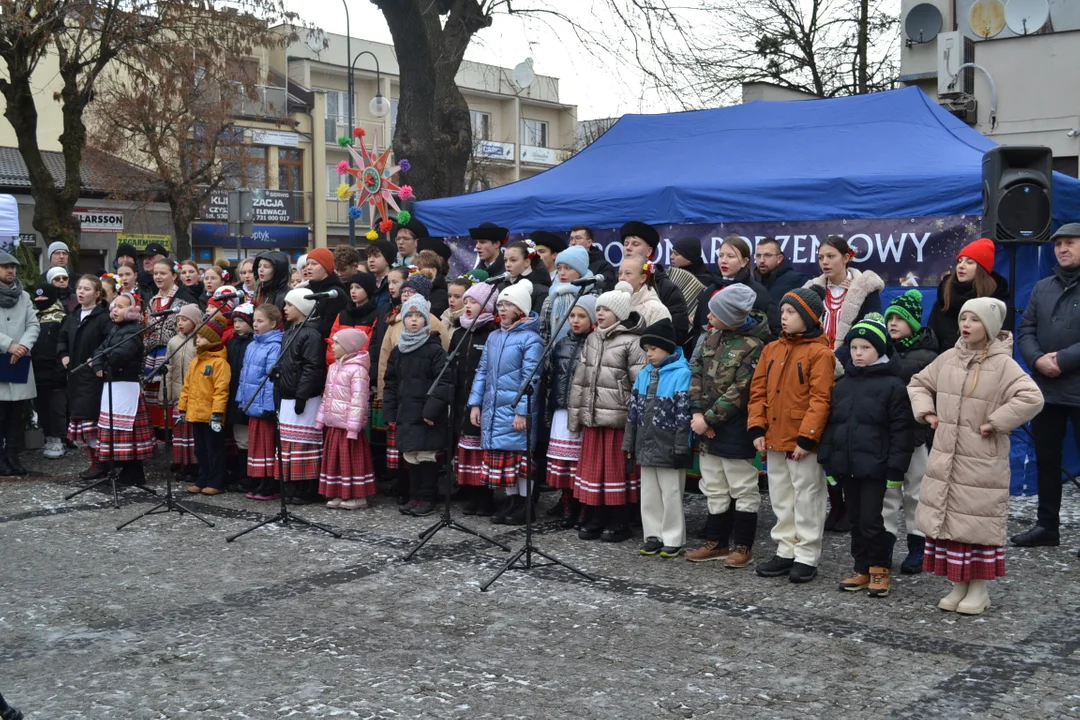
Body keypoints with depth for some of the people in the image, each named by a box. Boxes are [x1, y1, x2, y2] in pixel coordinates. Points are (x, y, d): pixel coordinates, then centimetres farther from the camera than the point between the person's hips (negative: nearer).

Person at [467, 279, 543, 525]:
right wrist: (475, 403, 9)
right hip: (493, 410, 7)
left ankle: (524, 505, 8)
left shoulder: (530, 339, -8)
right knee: (500, 456, 10)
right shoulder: (493, 337, 14)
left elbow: (531, 378, -13)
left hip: (517, 410, -7)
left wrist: (523, 411, -18)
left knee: (519, 456, -2)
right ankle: (511, 501, 21)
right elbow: (482, 372, 15)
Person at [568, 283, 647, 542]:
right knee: (593, 467, 10)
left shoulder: (631, 342, -7)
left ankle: (619, 523, 11)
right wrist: (575, 413, 12)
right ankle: (596, 519, 20)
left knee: (617, 469, 1)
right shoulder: (591, 340, 14)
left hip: (618, 418, -6)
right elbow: (580, 379, 16)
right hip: (592, 417, 6)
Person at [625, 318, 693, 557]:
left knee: (671, 494, 1)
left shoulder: (681, 373, -11)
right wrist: (629, 443, 12)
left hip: (669, 446, -7)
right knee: (649, 493, 12)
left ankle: (673, 540, 10)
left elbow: (684, 413, -13)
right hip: (646, 445, 7)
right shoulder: (644, 374, 10)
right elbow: (634, 410, 14)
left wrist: (681, 447, -16)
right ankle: (654, 536, 22)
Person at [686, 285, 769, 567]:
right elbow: (696, 371, 6)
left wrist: (708, 418, -17)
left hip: (735, 428, -8)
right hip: (707, 426, 8)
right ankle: (717, 543, 26)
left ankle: (743, 546, 14)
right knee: (715, 488, 16)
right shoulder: (712, 336, 6)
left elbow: (740, 392, -19)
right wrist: (697, 412, -6)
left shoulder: (753, 346, -17)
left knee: (742, 489, 5)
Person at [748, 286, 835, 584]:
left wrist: (806, 437, -19)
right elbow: (758, 391, 11)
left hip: (803, 443, -7)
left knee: (807, 500, 1)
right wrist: (757, 428, 2)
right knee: (781, 500, 14)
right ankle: (786, 552, 24)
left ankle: (806, 558, 9)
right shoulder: (771, 350, 11)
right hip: (774, 439, 7)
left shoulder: (819, 353, -9)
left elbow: (820, 399, -14)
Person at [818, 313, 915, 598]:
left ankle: (879, 569, 13)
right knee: (855, 520, 13)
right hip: (846, 465, 6)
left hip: (875, 467, -6)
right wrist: (827, 462, 10)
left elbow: (901, 431, -9)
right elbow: (831, 424, 15)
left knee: (872, 520, -4)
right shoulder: (842, 384, 11)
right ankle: (862, 569, 23)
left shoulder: (893, 384, -6)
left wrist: (895, 469, -12)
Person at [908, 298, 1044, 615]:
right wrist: (927, 412, 6)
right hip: (945, 458, 6)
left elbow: (1032, 398, -22)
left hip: (982, 463, -5)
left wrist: (995, 423, -19)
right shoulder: (948, 358, 6)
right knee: (947, 519, 9)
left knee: (978, 523, 0)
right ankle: (958, 586, 22)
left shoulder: (1002, 364, -11)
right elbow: (918, 383, 21)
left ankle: (979, 589, 14)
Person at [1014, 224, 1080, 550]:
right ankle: (1047, 525, 24)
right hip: (1045, 389, 6)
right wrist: (1037, 359, -10)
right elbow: (1026, 330, 9)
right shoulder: (1042, 288, 13)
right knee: (1046, 459, 13)